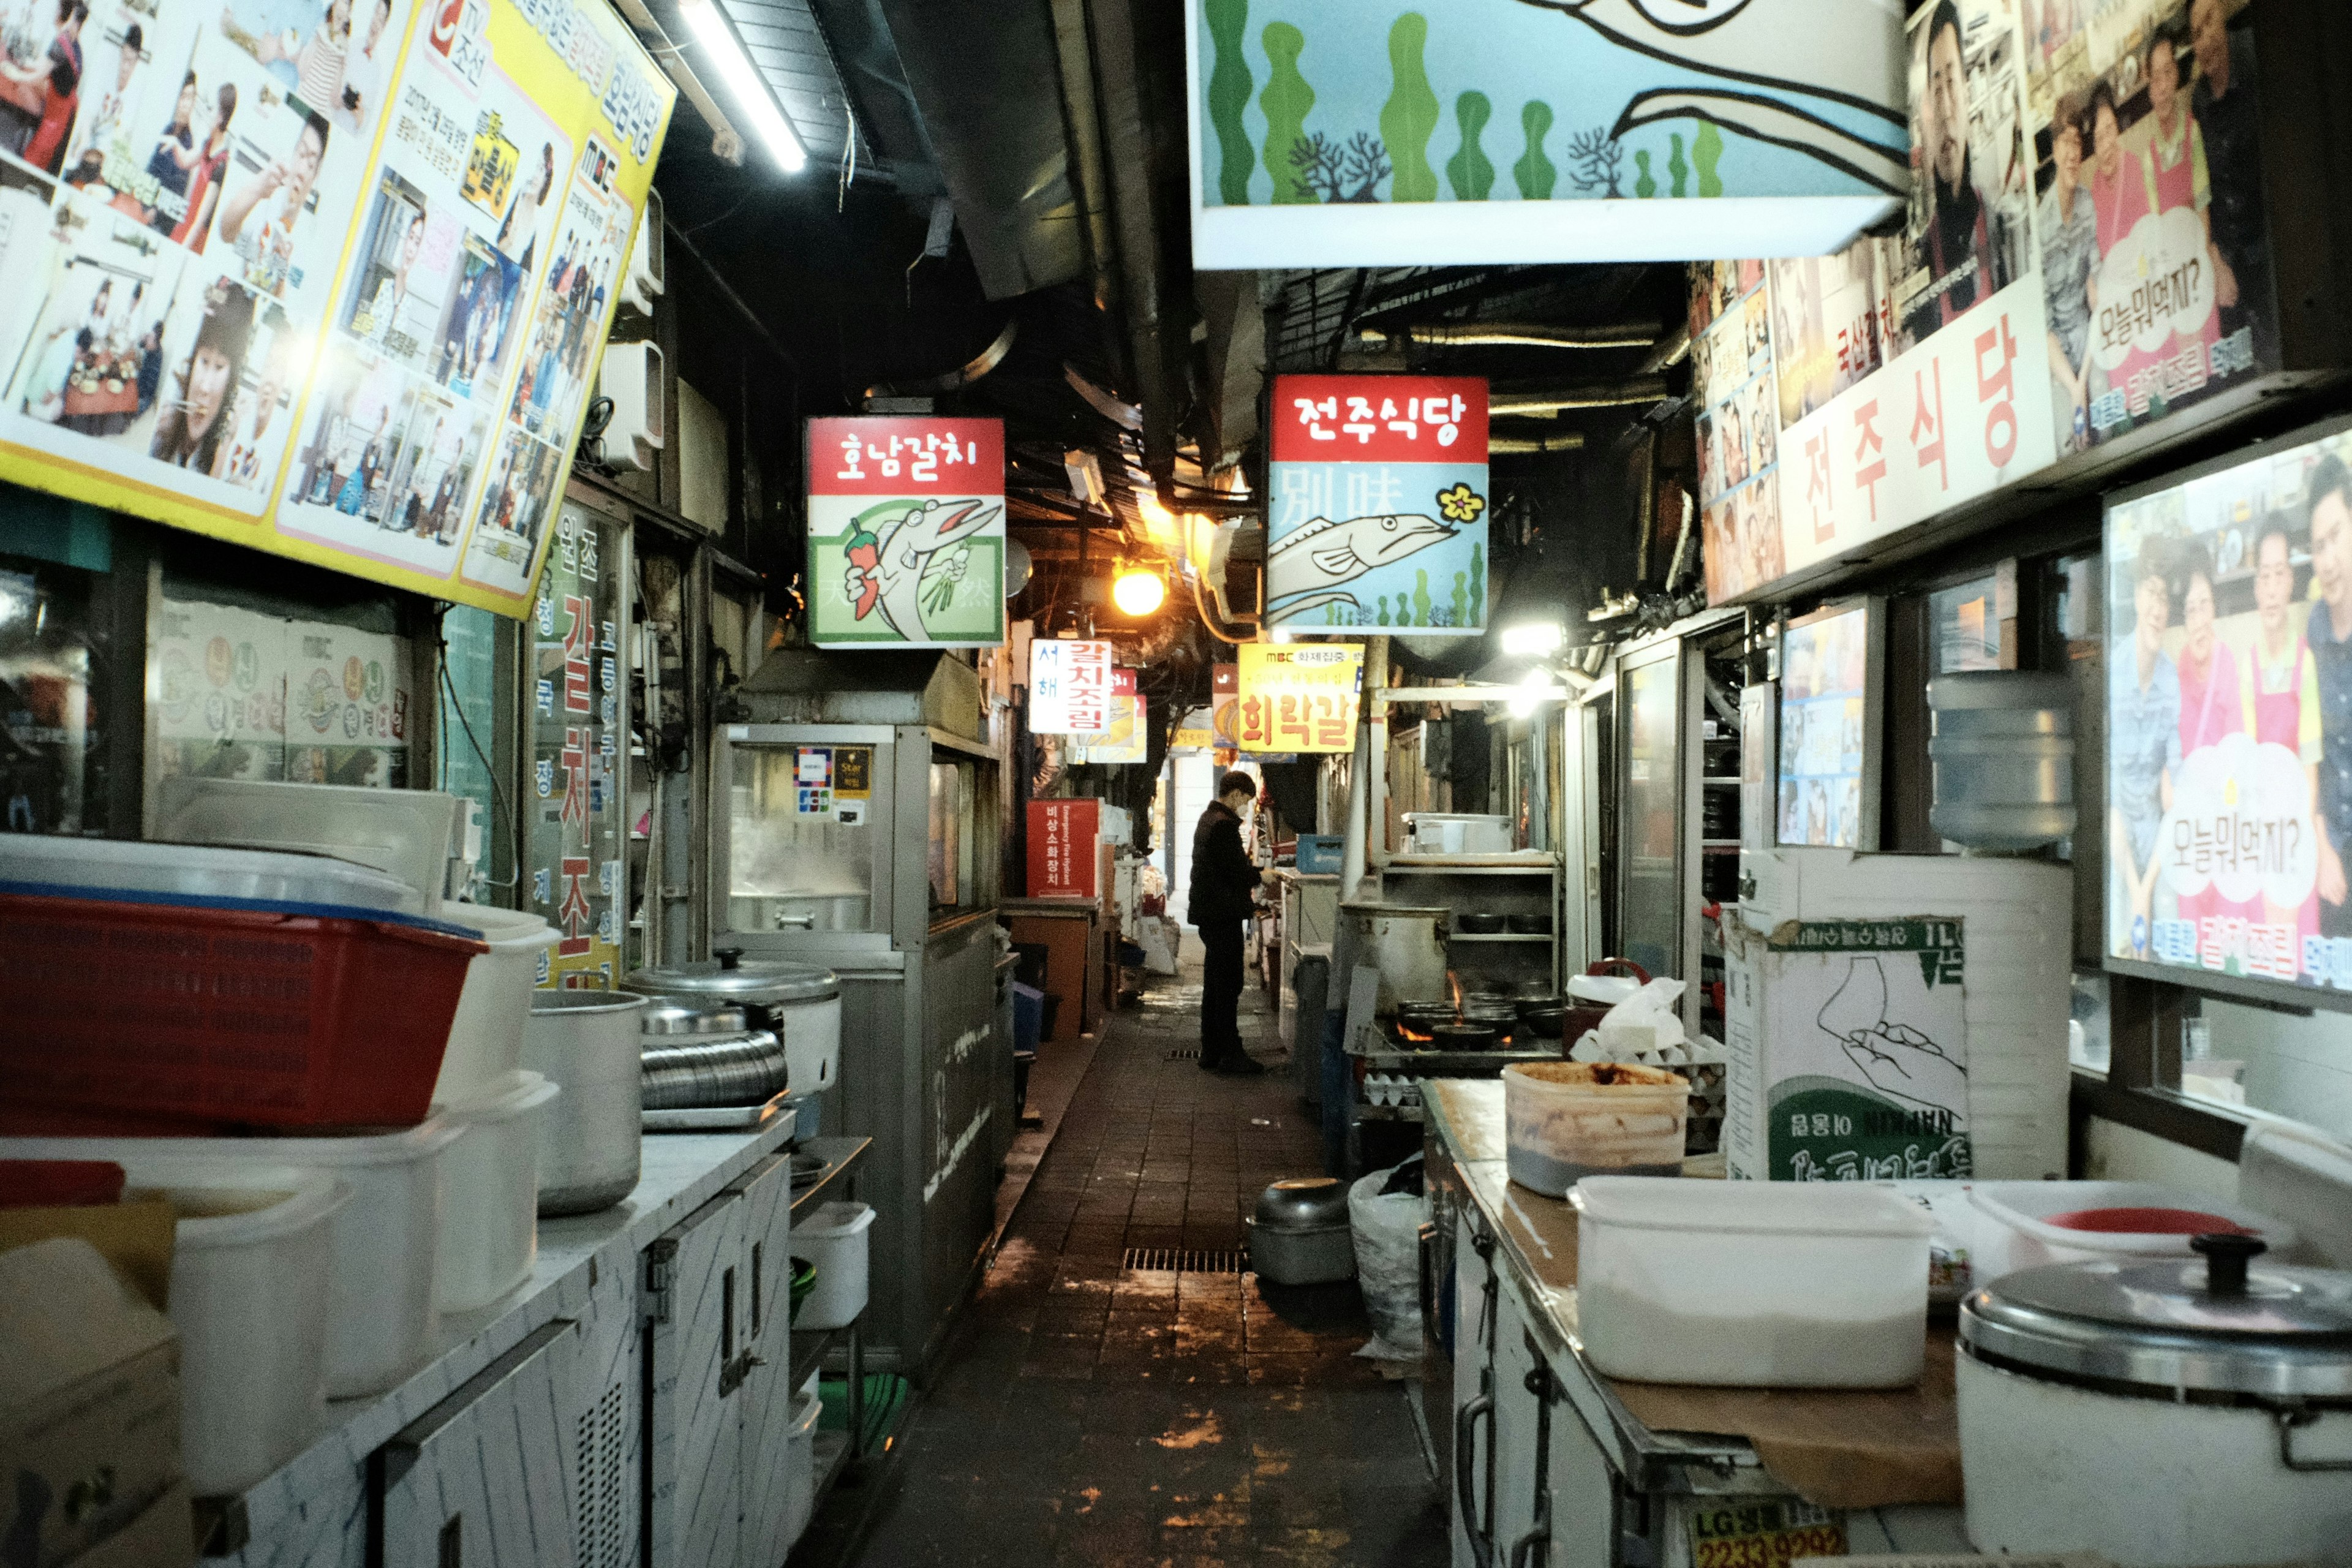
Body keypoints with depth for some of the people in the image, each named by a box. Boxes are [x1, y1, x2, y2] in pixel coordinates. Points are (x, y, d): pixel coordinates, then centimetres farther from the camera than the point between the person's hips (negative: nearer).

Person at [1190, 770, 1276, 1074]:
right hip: (1224, 914, -11)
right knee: (1228, 984, -6)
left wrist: (1250, 877, 15)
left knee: (1214, 984, 14)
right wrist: (1260, 876, -1)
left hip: (1209, 913, 11)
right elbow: (1238, 871, -19)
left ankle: (1211, 1053, 19)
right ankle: (1231, 1054, -3)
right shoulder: (1225, 824, -17)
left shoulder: (1207, 819, 15)